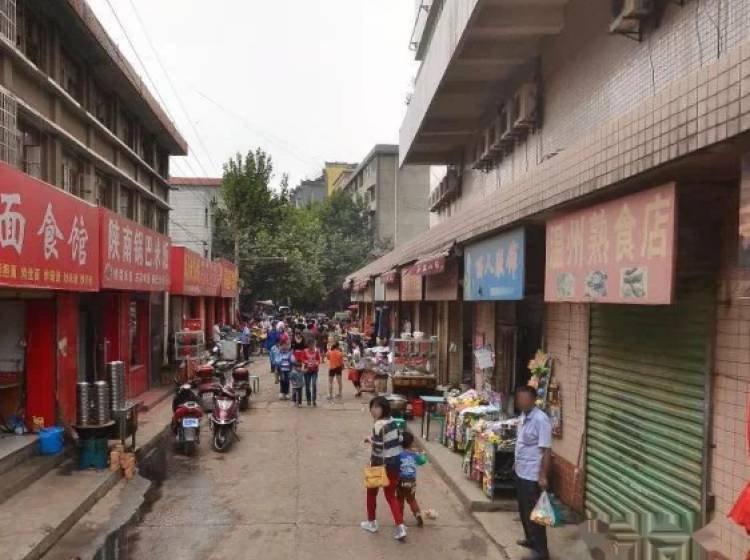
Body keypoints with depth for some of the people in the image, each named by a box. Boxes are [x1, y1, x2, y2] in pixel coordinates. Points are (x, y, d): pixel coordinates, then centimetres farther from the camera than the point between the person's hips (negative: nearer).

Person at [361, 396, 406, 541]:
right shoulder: (393, 422, 4)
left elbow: (378, 448, -24)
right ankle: (400, 527, 1)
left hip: (382, 464, -7)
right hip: (395, 462, 7)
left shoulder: (378, 425, -22)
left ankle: (372, 523, 32)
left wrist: (370, 439, -7)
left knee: (371, 492, 17)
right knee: (391, 495, 13)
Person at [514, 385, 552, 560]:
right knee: (523, 510, 21)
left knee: (533, 513, 1)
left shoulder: (541, 420, -23)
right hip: (521, 472, 9)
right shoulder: (524, 416, 5)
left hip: (532, 475, -9)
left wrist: (543, 476, -23)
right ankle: (531, 539, 39)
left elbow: (547, 450, -22)